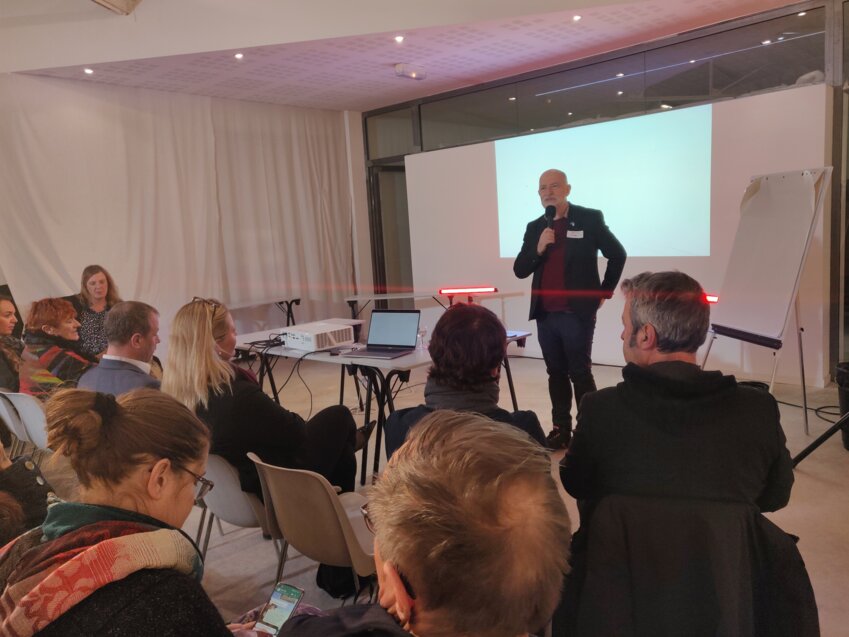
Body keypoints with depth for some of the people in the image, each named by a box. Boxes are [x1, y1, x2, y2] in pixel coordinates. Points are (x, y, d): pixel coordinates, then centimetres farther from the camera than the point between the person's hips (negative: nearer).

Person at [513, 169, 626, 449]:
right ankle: (561, 428, 20)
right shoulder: (535, 228, 10)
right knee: (556, 373, 11)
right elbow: (520, 270, 5)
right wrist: (538, 248, -11)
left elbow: (617, 255, 5)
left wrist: (604, 292, 6)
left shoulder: (590, 219, -2)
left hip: (577, 313, -4)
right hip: (545, 314, 5)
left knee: (580, 373, -1)